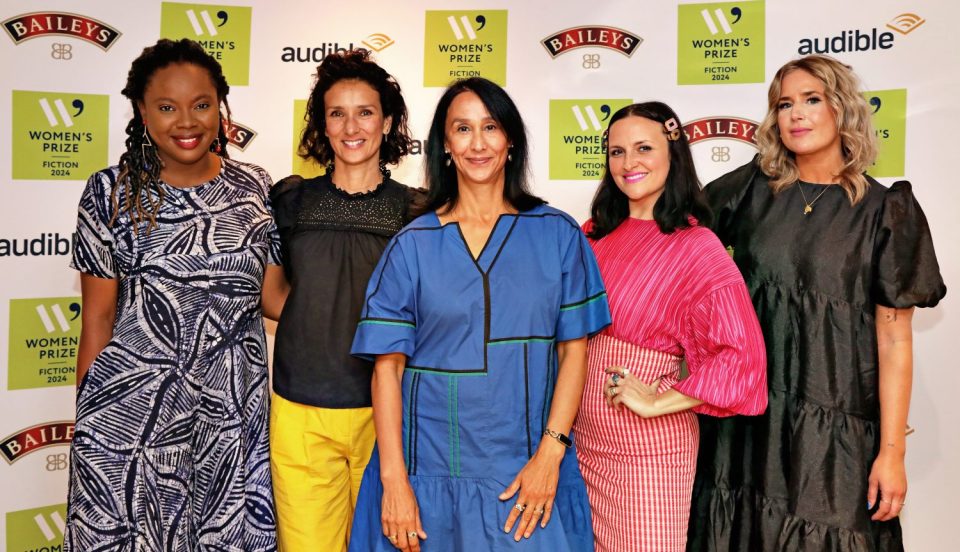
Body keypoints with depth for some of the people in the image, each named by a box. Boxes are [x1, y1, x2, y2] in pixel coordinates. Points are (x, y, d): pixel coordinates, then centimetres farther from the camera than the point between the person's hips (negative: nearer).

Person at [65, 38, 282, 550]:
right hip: (129, 409, -1)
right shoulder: (110, 192, -3)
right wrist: (86, 418, 3)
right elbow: (98, 316, 0)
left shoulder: (255, 189, 1)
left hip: (233, 412, 2)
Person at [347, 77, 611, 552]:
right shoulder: (412, 245, 0)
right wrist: (393, 480, -8)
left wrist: (550, 453, -9)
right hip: (430, 471, 0)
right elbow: (388, 365, -3)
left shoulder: (557, 235, 1)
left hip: (528, 474, 0)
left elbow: (573, 350, 0)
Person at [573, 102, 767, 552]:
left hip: (646, 444, -5)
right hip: (583, 435, 5)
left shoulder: (695, 247, -13)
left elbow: (741, 356, -19)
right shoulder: (596, 234, 4)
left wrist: (658, 403, -17)